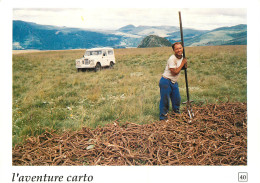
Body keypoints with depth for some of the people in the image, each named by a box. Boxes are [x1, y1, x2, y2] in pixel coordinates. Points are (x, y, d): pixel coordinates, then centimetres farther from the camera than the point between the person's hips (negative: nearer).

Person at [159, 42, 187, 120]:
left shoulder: (181, 57, 6)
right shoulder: (172, 59, -21)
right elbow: (175, 72, -23)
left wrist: (185, 64, -5)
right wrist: (182, 63, -16)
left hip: (174, 82, 8)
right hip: (166, 82, -8)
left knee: (177, 99, 17)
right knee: (165, 100, -1)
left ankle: (177, 112, 40)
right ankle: (163, 116, 14)